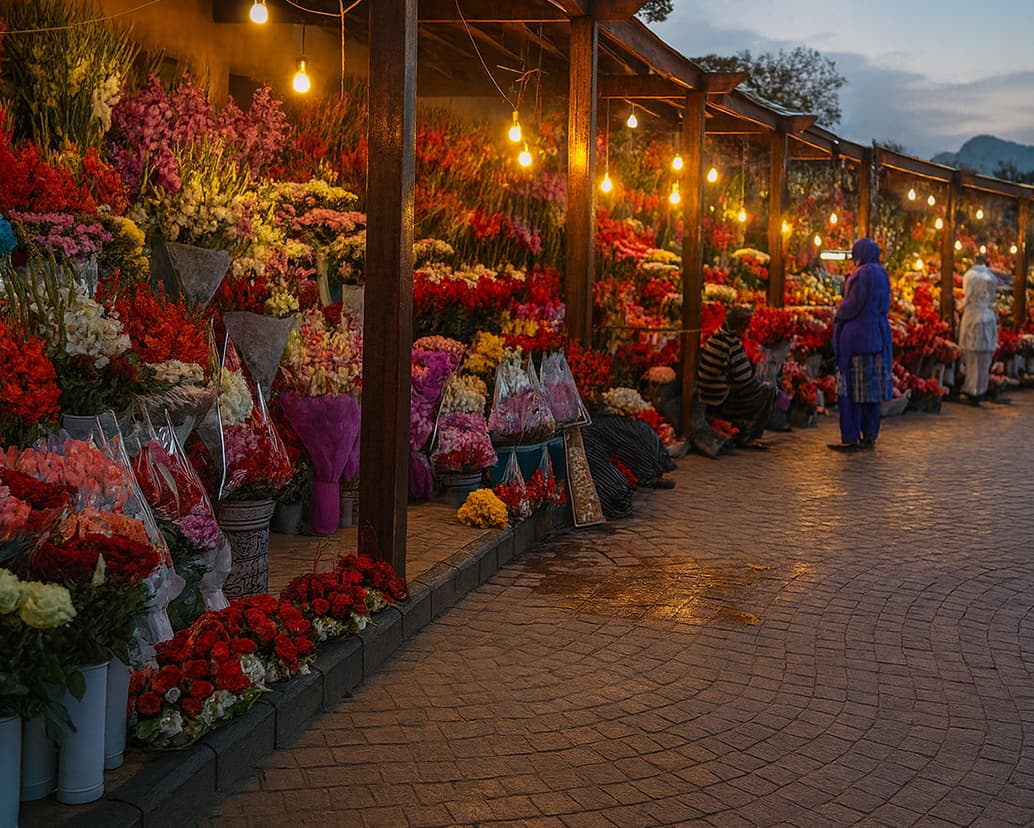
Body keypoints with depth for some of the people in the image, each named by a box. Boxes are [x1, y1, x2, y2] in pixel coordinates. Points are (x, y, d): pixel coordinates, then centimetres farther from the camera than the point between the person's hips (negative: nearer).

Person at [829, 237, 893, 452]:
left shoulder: (863, 273, -14)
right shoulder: (882, 274, 13)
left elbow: (853, 305, -16)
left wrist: (837, 318, 2)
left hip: (857, 337, -9)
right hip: (878, 336, 9)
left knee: (852, 388, -6)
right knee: (871, 388, 12)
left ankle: (851, 438, -6)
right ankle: (870, 436, 16)